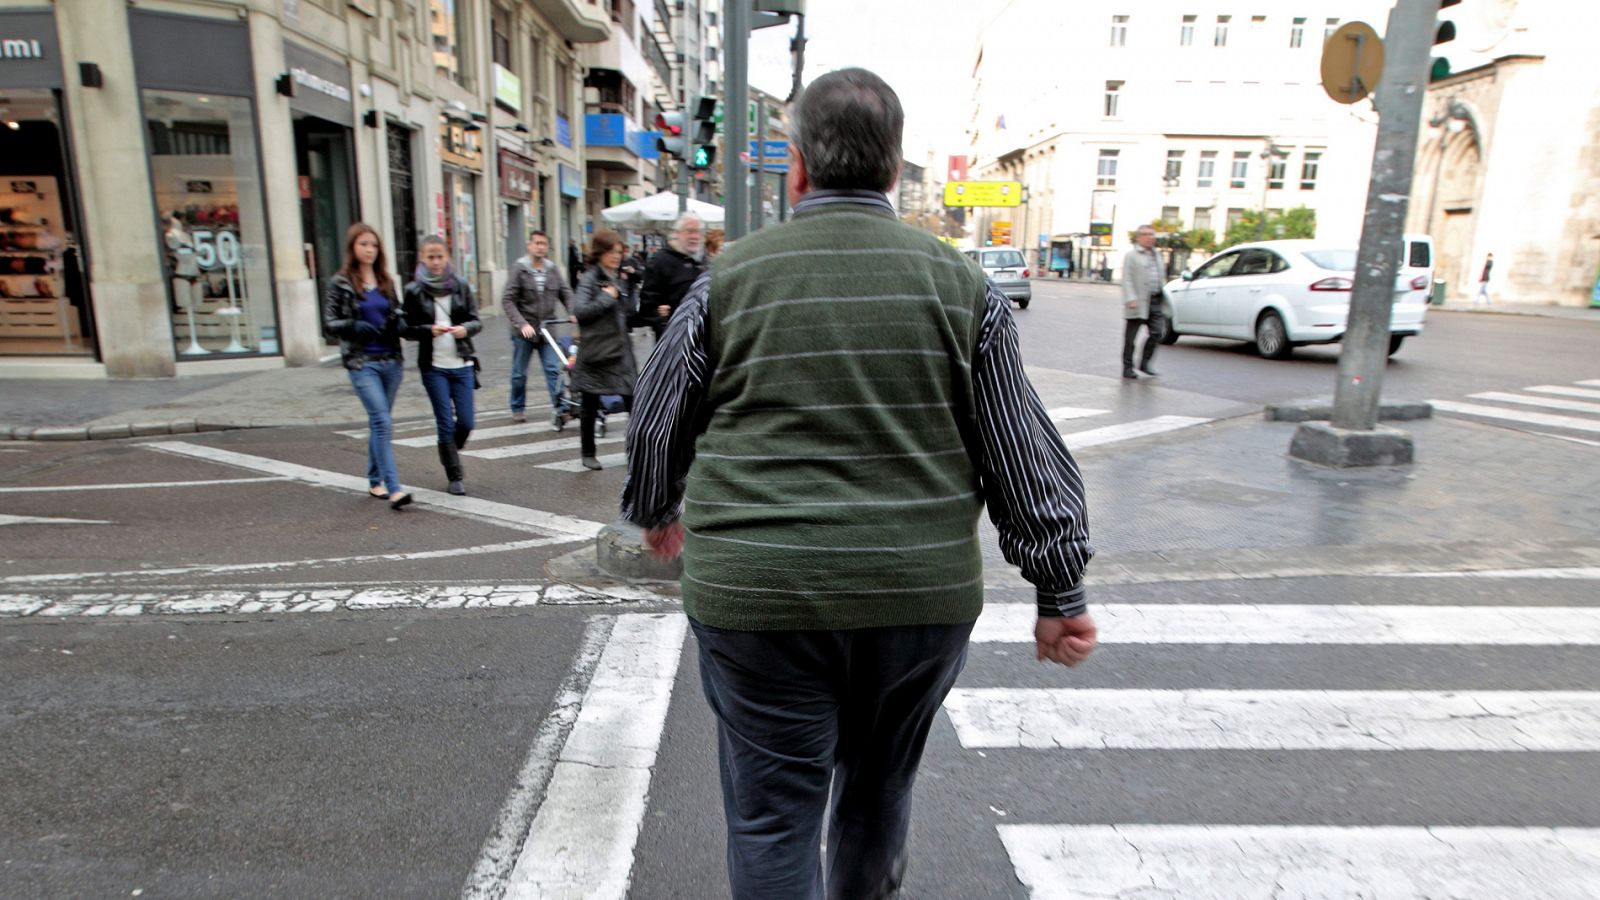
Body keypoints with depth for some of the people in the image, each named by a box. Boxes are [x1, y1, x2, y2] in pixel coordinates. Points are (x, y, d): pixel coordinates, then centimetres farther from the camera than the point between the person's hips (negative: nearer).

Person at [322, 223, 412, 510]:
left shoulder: (386, 281, 12)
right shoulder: (341, 283, -1)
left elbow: (397, 313, 21)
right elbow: (329, 323, -1)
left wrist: (396, 323, -2)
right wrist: (357, 327, -19)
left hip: (391, 360, 5)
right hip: (362, 363, -5)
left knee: (379, 422, 14)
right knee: (383, 422, -15)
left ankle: (375, 481, 27)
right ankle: (394, 489, -17)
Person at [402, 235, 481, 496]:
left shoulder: (460, 286, 3)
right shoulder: (414, 291, -1)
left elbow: (476, 321, 5)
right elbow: (405, 329, 1)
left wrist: (465, 328, -16)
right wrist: (428, 330, -16)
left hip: (462, 365, 2)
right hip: (433, 367, -2)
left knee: (466, 422, 4)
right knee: (445, 423, 1)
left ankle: (450, 456, 35)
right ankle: (455, 477, 14)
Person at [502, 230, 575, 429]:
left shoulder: (553, 269, 5)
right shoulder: (519, 269, -6)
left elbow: (566, 293, 6)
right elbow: (507, 300, -10)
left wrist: (572, 314, -13)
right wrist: (522, 323, -21)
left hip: (547, 329, 2)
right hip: (523, 330, -2)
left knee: (553, 369, -7)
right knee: (519, 373, 10)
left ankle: (560, 408, -8)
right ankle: (517, 409, 26)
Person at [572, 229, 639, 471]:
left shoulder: (620, 278, 12)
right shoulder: (591, 279, -7)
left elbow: (630, 311, 13)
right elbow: (579, 310, -19)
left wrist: (632, 286, 1)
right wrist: (607, 297, -17)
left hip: (621, 349, 5)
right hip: (596, 351, -5)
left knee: (634, 401, -1)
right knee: (590, 407, 8)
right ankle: (588, 454, 22)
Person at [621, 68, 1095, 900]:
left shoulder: (729, 278, -2)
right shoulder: (962, 284, 1)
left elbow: (657, 424, 8)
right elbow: (1023, 454, 2)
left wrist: (656, 513, 26)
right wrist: (1060, 591, 10)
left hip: (759, 595, -2)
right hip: (923, 594, 3)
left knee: (771, 810, 13)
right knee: (879, 784, 26)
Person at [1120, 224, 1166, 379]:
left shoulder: (1156, 255, 19)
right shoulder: (1131, 255, -2)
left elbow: (1161, 278, 22)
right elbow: (1127, 280, -10)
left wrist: (1163, 299, 18)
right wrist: (1131, 299, -20)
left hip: (1155, 301, 6)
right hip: (1139, 302, -6)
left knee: (1156, 334, -2)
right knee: (1131, 337, 2)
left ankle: (1144, 363, 12)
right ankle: (1127, 368, 9)